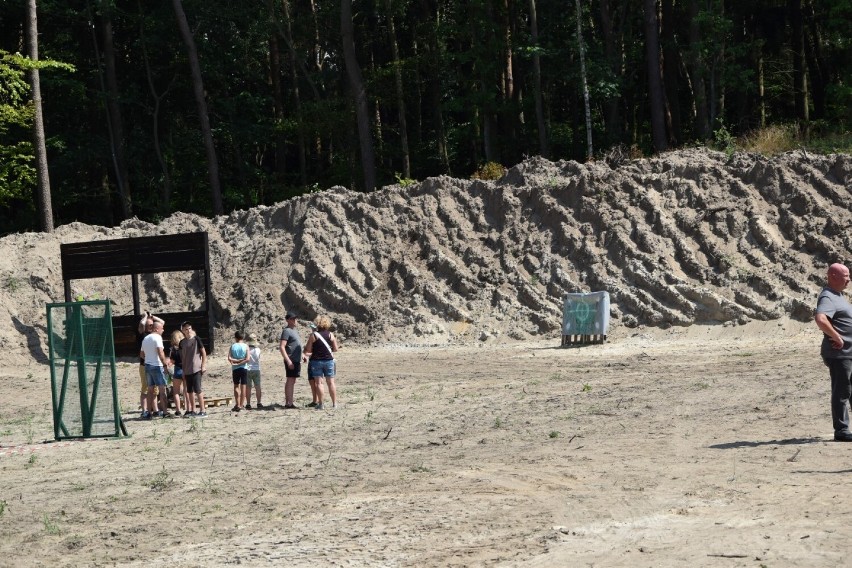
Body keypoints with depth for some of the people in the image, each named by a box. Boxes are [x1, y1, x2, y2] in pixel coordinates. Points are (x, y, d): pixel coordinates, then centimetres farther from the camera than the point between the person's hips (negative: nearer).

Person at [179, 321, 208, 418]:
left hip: (196, 369, -6)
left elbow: (203, 352, -2)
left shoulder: (196, 339, -5)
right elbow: (183, 357, 14)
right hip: (187, 370, 6)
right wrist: (183, 371, 12)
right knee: (189, 390, 9)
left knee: (197, 389, -10)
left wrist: (203, 365, -8)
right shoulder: (182, 342, 9)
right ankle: (193, 410, 18)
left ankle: (203, 411, -7)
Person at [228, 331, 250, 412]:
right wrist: (241, 362, -8)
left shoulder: (232, 346, -1)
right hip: (244, 368, 0)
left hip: (235, 369, 1)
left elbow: (229, 358, -10)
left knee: (236, 386, 7)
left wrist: (236, 361, -3)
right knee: (243, 386, 4)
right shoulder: (245, 346, -3)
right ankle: (242, 405, 3)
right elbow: (247, 359, -13)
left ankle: (237, 404, 2)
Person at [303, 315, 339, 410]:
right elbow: (335, 349, 5)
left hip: (317, 360, -2)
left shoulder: (314, 335, -7)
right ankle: (334, 403, 8)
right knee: (331, 382, 6)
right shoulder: (330, 335, -1)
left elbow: (307, 350, -7)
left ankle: (320, 404, -1)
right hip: (329, 360, 2)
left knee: (319, 382, 1)